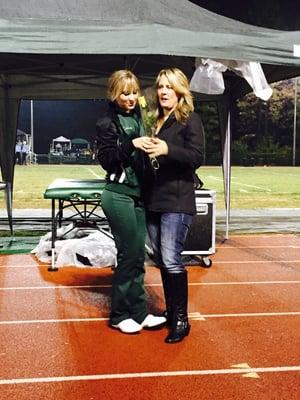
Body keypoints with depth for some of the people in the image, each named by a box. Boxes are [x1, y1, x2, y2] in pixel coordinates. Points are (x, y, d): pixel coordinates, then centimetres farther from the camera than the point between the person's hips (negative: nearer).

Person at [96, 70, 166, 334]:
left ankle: (138, 312, 17)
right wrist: (130, 145, -23)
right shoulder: (108, 122, -5)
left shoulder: (138, 118, 14)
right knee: (129, 254, -3)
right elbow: (106, 160, -12)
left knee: (138, 255, 8)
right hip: (119, 195, -7)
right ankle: (120, 315, 11)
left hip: (138, 195, 7)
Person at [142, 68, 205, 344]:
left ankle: (181, 320, 1)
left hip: (177, 200, -7)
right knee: (160, 259, 12)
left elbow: (197, 157, -14)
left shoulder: (190, 119, -3)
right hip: (154, 199, 7)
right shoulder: (156, 121, 17)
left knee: (171, 259, -12)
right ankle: (170, 311, 25)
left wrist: (167, 150, -26)